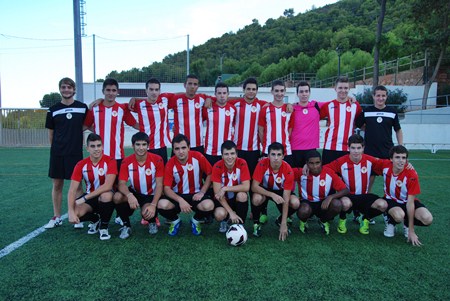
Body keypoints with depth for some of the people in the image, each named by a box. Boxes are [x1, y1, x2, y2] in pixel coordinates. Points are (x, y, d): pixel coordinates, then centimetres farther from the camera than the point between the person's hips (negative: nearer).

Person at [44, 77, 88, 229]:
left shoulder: (82, 107, 2)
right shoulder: (53, 109, 5)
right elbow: (51, 132, 10)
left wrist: (78, 130, -2)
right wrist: (56, 147, 9)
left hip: (76, 152, -2)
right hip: (57, 153, 2)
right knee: (57, 184, 8)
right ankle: (57, 217, 20)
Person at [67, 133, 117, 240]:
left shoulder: (110, 161, -17)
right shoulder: (81, 165, -8)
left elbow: (108, 186, -28)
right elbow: (72, 190, -12)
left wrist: (85, 198, -29)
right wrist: (71, 212, -25)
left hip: (105, 197, -3)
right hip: (90, 197, 3)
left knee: (107, 194, -39)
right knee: (76, 213, -28)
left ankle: (104, 227, -11)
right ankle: (95, 220, 11)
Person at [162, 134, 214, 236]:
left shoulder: (197, 157, -14)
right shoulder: (170, 164, -13)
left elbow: (210, 174, -2)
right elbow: (167, 188, -15)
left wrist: (202, 192, -13)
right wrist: (180, 200, -32)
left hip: (196, 194, 0)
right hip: (178, 195, 1)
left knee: (209, 205, -32)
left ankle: (196, 220, 6)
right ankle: (174, 220, 8)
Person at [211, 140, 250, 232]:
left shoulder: (242, 163, -18)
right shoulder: (217, 167, -20)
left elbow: (246, 187, -26)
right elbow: (217, 193, -22)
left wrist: (225, 188, -31)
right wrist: (231, 212, -27)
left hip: (237, 198, 1)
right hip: (223, 199, -1)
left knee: (242, 195, -33)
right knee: (220, 214, -32)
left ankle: (239, 224, -10)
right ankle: (224, 221, 8)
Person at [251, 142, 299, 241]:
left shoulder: (288, 170, -26)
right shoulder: (262, 164, -27)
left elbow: (286, 198, -25)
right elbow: (254, 186, -28)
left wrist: (284, 224, -27)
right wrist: (272, 195, -43)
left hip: (280, 191, 1)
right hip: (264, 190, -1)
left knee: (295, 203, -27)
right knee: (256, 199, -35)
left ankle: (280, 220, 6)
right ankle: (256, 223, -4)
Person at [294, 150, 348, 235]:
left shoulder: (330, 173, -14)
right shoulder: (301, 172, -15)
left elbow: (345, 190, -14)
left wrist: (330, 197, -29)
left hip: (323, 203, 2)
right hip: (307, 203, -2)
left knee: (337, 204, -30)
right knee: (304, 210, -38)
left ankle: (324, 221, 5)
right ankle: (303, 221, 4)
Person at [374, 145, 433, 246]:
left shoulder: (412, 175, -26)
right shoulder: (384, 165, -21)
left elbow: (410, 202, -23)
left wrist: (411, 231, -21)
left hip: (406, 201, 1)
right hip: (391, 200, 0)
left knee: (427, 219, -26)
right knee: (399, 216, -35)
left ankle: (407, 225, 8)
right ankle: (391, 222, 3)